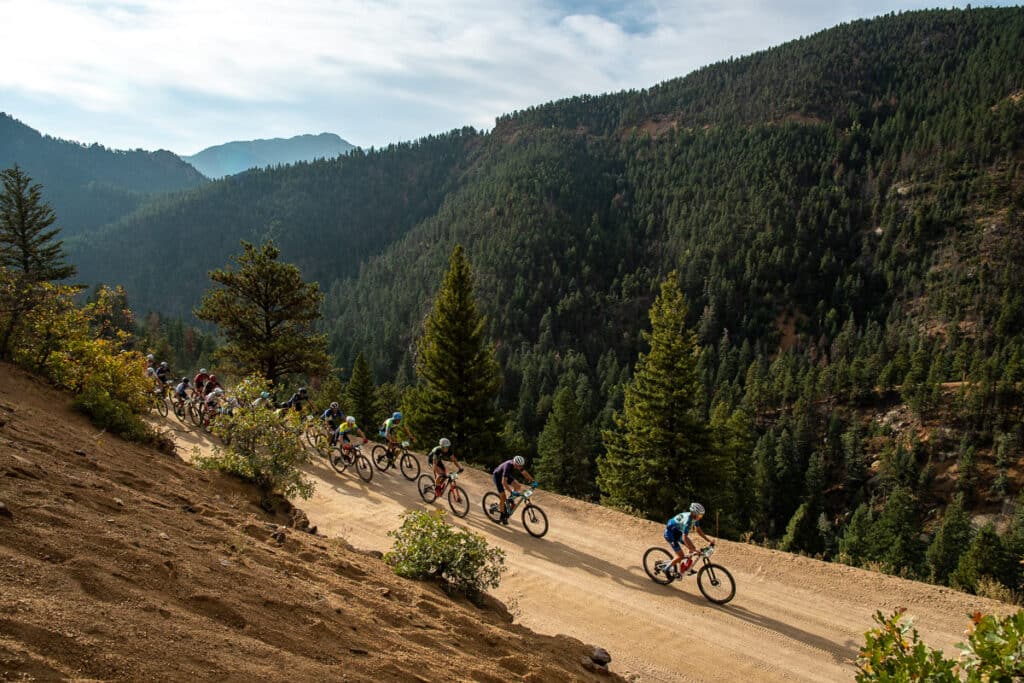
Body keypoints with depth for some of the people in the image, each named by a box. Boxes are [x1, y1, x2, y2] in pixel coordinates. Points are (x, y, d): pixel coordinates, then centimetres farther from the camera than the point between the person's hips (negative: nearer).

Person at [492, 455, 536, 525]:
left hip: (506, 475, 7)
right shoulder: (508, 466, -41)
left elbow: (525, 473, -10)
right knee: (503, 497, -9)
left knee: (518, 486, -11)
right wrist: (512, 492, -47)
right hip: (498, 476, -7)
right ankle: (502, 517, 6)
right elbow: (504, 482, -43)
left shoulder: (519, 465, -21)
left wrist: (533, 481, -22)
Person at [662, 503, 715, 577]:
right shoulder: (687, 520, -36)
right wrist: (694, 550, -42)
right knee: (681, 556, -12)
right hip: (670, 533, -8)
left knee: (693, 548, 0)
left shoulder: (695, 517, -10)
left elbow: (698, 530, 5)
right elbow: (684, 538, -39)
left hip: (678, 532, 8)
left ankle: (687, 567, 15)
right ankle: (667, 569, 7)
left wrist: (709, 540, 0)